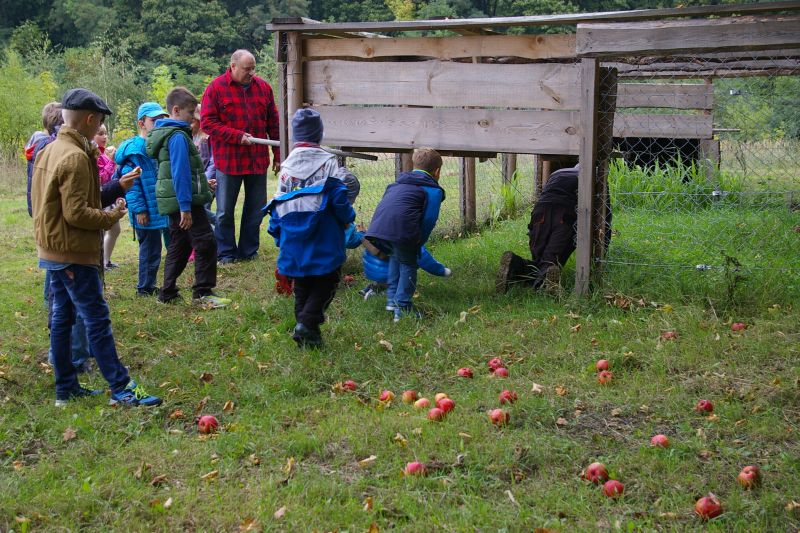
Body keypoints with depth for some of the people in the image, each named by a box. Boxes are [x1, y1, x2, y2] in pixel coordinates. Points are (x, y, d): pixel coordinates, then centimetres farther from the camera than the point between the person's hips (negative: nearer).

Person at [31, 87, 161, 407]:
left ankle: (66, 388, 20)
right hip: (73, 253, -10)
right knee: (97, 319, -6)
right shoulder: (75, 157, -19)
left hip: (52, 249, 10)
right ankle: (121, 388, -2)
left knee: (62, 317, 13)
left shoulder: (49, 152, 11)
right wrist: (111, 217, -9)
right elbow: (76, 213, -23)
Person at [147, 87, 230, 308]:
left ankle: (168, 293, 20)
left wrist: (202, 183, 27)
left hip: (173, 202, 10)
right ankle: (203, 292, -3)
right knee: (205, 243, -6)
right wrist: (185, 207, -23)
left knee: (179, 246, 16)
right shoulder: (178, 136, -16)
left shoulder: (165, 133, 15)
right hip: (185, 200, -10)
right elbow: (180, 174, -21)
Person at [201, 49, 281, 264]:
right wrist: (238, 136, -19)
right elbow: (207, 122, -10)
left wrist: (278, 155, 9)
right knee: (225, 211, 4)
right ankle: (226, 253, 16)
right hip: (228, 160, -4)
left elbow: (273, 124, 10)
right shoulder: (216, 88, -5)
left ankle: (249, 250, 23)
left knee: (256, 208, 10)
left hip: (258, 160, 4)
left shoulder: (263, 87, 6)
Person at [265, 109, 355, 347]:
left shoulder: (287, 165, 8)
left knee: (301, 285, 14)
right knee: (327, 282, 4)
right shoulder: (327, 162, -4)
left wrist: (279, 236, 18)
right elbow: (338, 196, -8)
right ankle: (307, 323, -13)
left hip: (294, 241, 5)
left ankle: (305, 331, 17)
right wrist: (347, 218, 11)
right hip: (324, 242, -4)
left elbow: (278, 205, 10)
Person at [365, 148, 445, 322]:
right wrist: (417, 244, 13)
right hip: (401, 229, -6)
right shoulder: (433, 190, 13)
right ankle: (402, 308, 8)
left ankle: (392, 299, 30)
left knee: (395, 257, 29)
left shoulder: (397, 184, 34)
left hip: (377, 227, 6)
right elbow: (429, 220, 3)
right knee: (408, 265, 12)